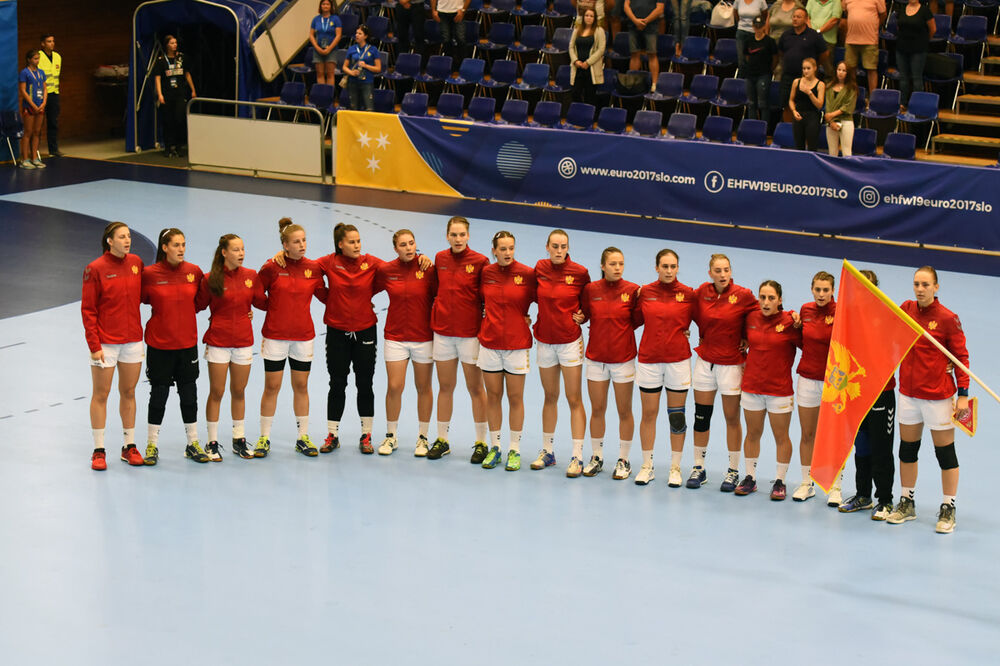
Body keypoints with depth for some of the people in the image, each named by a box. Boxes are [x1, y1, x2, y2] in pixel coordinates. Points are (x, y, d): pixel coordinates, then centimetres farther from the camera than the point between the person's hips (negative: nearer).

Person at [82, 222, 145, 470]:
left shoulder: (136, 263, 4)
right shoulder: (96, 269, -10)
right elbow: (88, 309, -9)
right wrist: (94, 345, -13)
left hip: (132, 339, 4)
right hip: (105, 342, -4)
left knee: (128, 392, 12)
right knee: (101, 394, 3)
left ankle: (129, 446, 21)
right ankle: (98, 450, 9)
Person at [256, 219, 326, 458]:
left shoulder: (314, 268, 0)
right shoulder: (272, 267, -8)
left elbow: (325, 296, 8)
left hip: (303, 335, 2)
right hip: (275, 335, -2)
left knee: (301, 386, 9)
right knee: (272, 387, 3)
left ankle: (303, 438, 19)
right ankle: (264, 438, 13)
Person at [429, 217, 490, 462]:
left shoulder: (480, 261, -8)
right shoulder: (440, 259, 4)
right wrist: (438, 309, 6)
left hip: (470, 332, -4)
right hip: (443, 330, 4)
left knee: (476, 388, 3)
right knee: (445, 387, 11)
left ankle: (481, 442, 13)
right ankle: (442, 440, 20)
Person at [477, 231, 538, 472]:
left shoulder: (527, 274, -7)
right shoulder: (486, 273, 1)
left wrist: (527, 317, -4)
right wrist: (487, 317, 7)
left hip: (517, 343, -2)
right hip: (490, 341, 2)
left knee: (515, 398, 4)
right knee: (493, 396, 8)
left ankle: (515, 450, 14)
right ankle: (494, 447, 19)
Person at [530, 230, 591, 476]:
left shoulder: (579, 272, -9)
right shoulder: (540, 268, -1)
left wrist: (582, 315, -10)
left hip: (570, 341, -3)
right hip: (545, 342, 3)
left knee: (574, 399, -2)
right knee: (550, 397, 15)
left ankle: (577, 456, 3)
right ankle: (547, 451, 26)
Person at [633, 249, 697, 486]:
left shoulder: (688, 294, -3)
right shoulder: (645, 292, 1)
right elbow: (635, 320, 10)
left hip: (678, 360, -1)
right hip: (649, 358, 1)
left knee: (677, 416, 5)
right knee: (648, 414, 6)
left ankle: (675, 468, 17)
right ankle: (647, 466, 18)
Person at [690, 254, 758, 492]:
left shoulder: (743, 295, -10)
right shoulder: (702, 292, -1)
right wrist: (704, 337, 9)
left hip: (732, 363, -3)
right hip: (705, 360, 3)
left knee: (732, 419, 3)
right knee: (701, 416, 8)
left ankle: (734, 470, 15)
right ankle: (698, 467, 19)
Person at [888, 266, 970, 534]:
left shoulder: (948, 318, -10)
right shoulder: (906, 309, 3)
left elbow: (961, 356, -7)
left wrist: (963, 394, -12)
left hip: (938, 396, -5)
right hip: (908, 392, 5)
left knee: (945, 452, 3)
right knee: (907, 448, 13)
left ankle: (948, 510, 13)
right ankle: (906, 503, 28)